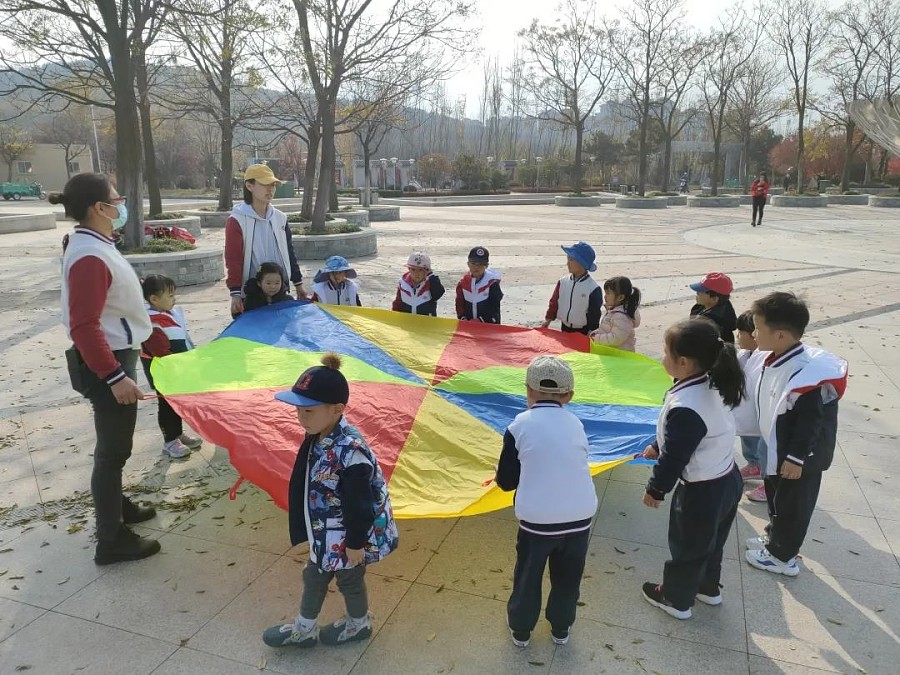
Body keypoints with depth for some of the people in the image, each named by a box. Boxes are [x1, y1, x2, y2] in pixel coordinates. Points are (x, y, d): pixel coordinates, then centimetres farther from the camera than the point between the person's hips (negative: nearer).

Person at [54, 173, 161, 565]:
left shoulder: (94, 245, 9)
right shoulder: (89, 257, -25)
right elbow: (84, 327, -28)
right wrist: (114, 376, -29)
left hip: (116, 355, 11)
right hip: (106, 363, -11)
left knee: (114, 443, 24)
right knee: (113, 449, -1)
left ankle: (115, 505, 42)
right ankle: (111, 541, 11)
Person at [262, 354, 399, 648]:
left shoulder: (351, 452, -36)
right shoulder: (317, 437, -8)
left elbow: (359, 505, -27)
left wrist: (356, 543, -18)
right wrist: (310, 528, 18)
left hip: (348, 536, -8)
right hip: (324, 532, 8)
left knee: (349, 580, 18)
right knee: (314, 576, 25)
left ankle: (358, 624, 46)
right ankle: (304, 629, 48)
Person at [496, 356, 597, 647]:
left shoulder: (520, 425, -8)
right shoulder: (575, 423, 2)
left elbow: (506, 482, -2)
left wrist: (505, 471, 19)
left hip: (537, 520, -3)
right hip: (580, 517, 3)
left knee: (528, 577, 20)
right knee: (567, 578, 24)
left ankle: (521, 629, 38)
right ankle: (561, 628, 43)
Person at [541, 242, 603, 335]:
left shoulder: (594, 288, -17)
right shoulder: (563, 282, -2)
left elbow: (595, 314, -12)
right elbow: (554, 302, 7)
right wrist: (548, 320, 4)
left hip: (583, 332, -5)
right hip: (565, 329, 5)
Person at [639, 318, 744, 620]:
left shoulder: (685, 408, -34)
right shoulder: (711, 386, -5)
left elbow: (674, 457, -24)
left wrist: (655, 489, -8)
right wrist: (657, 446, 22)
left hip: (701, 493, -8)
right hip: (728, 480, 8)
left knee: (687, 548, 16)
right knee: (711, 542, 29)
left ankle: (676, 599, 38)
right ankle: (707, 588, 51)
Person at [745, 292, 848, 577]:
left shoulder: (805, 373, -32)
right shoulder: (776, 360, -3)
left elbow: (811, 422, -26)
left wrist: (796, 458, -20)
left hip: (798, 457, -9)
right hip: (777, 449, 9)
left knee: (791, 504, 10)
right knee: (775, 496, 25)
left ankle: (782, 556, 27)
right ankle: (775, 538, 45)